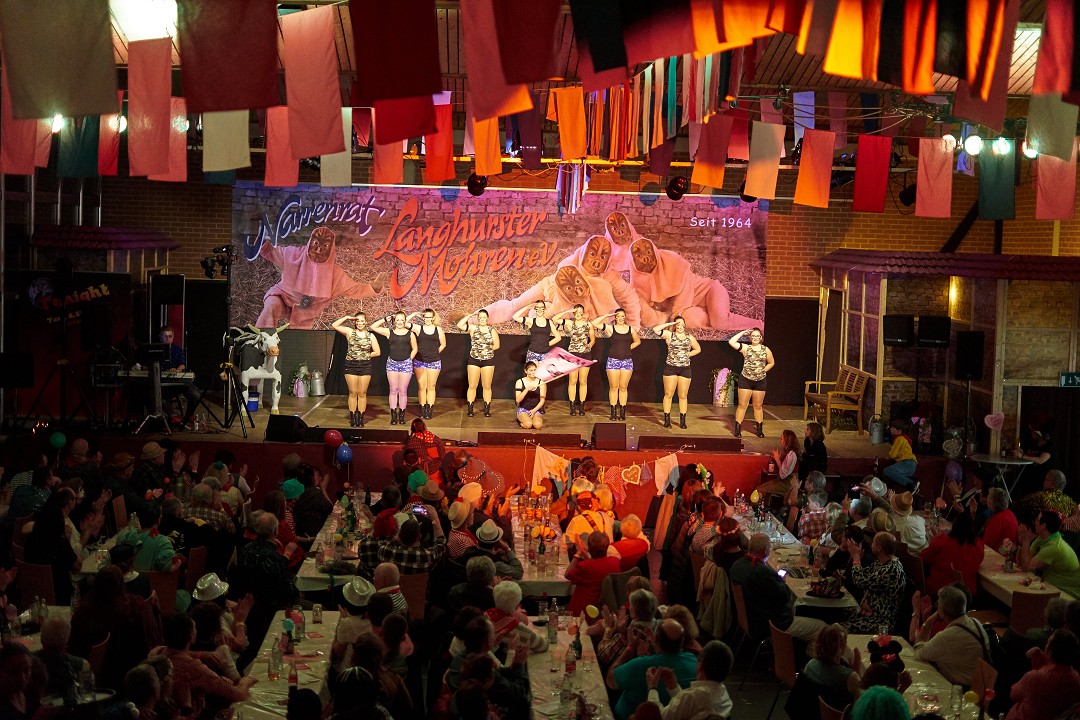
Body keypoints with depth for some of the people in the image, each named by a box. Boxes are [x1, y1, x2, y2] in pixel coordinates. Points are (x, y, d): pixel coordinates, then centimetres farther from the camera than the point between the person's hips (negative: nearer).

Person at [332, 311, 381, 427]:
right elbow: (334, 325, -1)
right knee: (353, 393, 2)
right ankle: (353, 419, 6)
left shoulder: (370, 336, 6)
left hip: (365, 366, 1)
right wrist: (346, 318, 0)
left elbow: (377, 352, 6)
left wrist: (366, 355, 0)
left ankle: (360, 419, 9)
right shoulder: (350, 332, 5)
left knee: (362, 394, 3)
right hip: (351, 365, -1)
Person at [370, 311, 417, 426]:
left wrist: (409, 359, 3)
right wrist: (385, 319, 2)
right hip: (392, 363, 1)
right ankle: (393, 416, 6)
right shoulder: (389, 332, 4)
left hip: (406, 364, -1)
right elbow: (373, 327, 1)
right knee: (393, 390, 2)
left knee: (403, 391, 2)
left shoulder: (410, 334, 4)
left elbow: (414, 349, 11)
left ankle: (402, 415, 10)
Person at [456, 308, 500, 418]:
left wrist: (487, 349, -4)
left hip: (488, 360, 1)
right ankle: (470, 409, 6)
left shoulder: (492, 330, 3)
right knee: (472, 386, 1)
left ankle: (487, 409, 12)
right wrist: (470, 315, -11)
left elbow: (496, 345, 5)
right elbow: (459, 325, -13)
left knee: (487, 386, 6)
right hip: (474, 360, -1)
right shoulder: (473, 328, 0)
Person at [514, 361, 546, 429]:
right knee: (528, 425, -32)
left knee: (538, 425, -31)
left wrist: (534, 410, -14)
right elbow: (518, 400, -8)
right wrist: (527, 389, -20)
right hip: (523, 409, -1)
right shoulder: (520, 382, 1)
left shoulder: (541, 382, 3)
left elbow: (542, 400, 0)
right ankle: (522, 422, 3)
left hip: (536, 410, 1)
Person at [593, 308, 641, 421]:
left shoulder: (631, 329, 7)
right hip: (613, 361, -1)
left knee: (623, 388, 4)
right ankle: (613, 412, 4)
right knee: (613, 387, 0)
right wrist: (607, 316, -6)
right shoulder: (610, 328, 1)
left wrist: (629, 348, 8)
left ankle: (622, 412, 7)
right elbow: (594, 323, -8)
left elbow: (637, 341, 23)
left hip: (627, 361, 2)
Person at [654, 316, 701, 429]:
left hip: (685, 369, 2)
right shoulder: (669, 335, 1)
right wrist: (669, 324, -7)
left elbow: (698, 349, 22)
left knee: (683, 396, 5)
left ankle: (682, 421, 10)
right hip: (671, 368, -2)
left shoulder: (689, 337, 10)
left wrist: (688, 354, 7)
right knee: (668, 394, -1)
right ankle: (667, 420, 4)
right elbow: (655, 329, -11)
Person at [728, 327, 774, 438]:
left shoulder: (766, 350, 4)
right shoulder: (745, 348, -1)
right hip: (746, 380, -2)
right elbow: (731, 342, -13)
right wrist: (742, 333, -7)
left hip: (760, 381, 2)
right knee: (742, 405, -1)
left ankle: (759, 429, 19)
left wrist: (763, 370, 3)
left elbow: (771, 363, 17)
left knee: (758, 406, 11)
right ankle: (738, 429, 3)